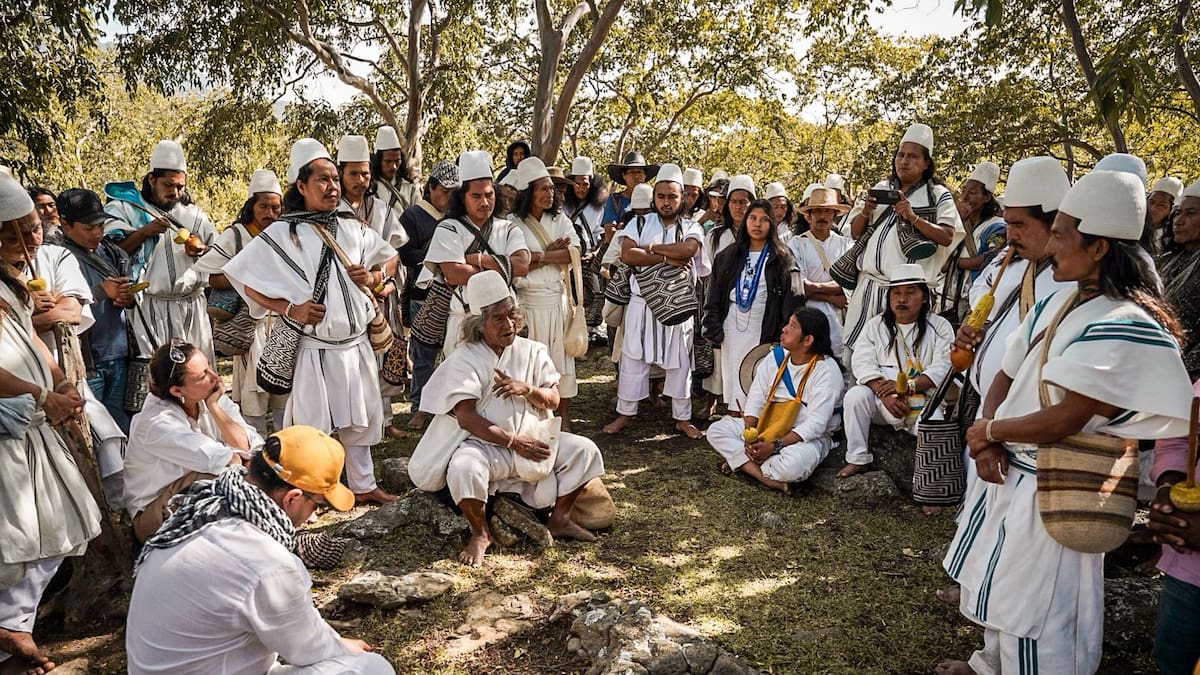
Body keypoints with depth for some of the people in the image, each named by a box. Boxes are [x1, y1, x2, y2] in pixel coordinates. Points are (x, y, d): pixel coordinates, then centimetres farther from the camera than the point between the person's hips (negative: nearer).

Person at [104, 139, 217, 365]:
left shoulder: (194, 214, 18)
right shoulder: (125, 209, 7)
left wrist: (202, 249, -1)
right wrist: (144, 232, -14)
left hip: (191, 307, 4)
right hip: (148, 308, -4)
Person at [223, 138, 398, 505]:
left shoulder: (353, 228, 6)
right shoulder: (282, 234, -7)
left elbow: (387, 259, 19)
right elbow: (246, 281, -8)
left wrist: (372, 277, -2)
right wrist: (289, 309, -17)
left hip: (356, 344, 5)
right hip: (312, 347, -5)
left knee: (359, 419, 16)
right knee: (310, 424, 4)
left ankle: (363, 485, 31)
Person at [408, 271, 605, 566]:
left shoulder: (532, 351, 6)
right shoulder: (464, 359, -8)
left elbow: (553, 399, 2)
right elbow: (466, 417, -18)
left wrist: (526, 389, -20)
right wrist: (513, 442, -22)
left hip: (533, 439, 5)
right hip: (485, 444, -4)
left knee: (584, 450, -10)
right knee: (464, 469, -36)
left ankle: (559, 519, 8)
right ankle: (480, 534, -8)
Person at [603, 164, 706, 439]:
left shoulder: (691, 228, 3)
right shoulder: (640, 224, 3)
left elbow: (688, 249, -20)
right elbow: (627, 255, -13)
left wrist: (650, 247, -15)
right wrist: (666, 258, -16)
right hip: (642, 304, 0)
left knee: (679, 362, 8)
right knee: (633, 359, 6)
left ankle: (682, 418, 20)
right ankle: (625, 413, 20)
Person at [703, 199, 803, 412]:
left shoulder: (782, 258, 3)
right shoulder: (728, 256, 13)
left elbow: (794, 297, -5)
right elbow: (713, 296, 12)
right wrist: (713, 329, 1)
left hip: (763, 330, -3)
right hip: (731, 329, 3)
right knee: (733, 381, 5)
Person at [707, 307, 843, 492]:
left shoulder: (827, 370, -17)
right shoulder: (776, 357, 2)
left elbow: (816, 424, -23)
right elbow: (755, 400, 1)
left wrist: (775, 446, -29)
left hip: (808, 438, -6)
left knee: (793, 465, -40)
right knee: (716, 430, -9)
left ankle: (741, 462, -14)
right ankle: (767, 478, -21)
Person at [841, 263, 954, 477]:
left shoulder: (939, 327, 3)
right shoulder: (876, 325, 9)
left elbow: (942, 368, -12)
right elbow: (863, 363, -5)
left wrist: (908, 386, -26)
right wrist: (885, 395, -21)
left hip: (925, 403, -2)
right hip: (883, 402, 2)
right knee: (855, 396, -24)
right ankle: (857, 459, -12)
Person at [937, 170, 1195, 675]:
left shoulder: (1123, 327, -23)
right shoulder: (1060, 301, 5)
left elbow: (1062, 421, -26)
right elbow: (1006, 377, 6)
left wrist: (988, 432, -11)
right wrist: (988, 442, -9)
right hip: (1008, 468, 9)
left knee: (1034, 605, 4)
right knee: (998, 582, 25)